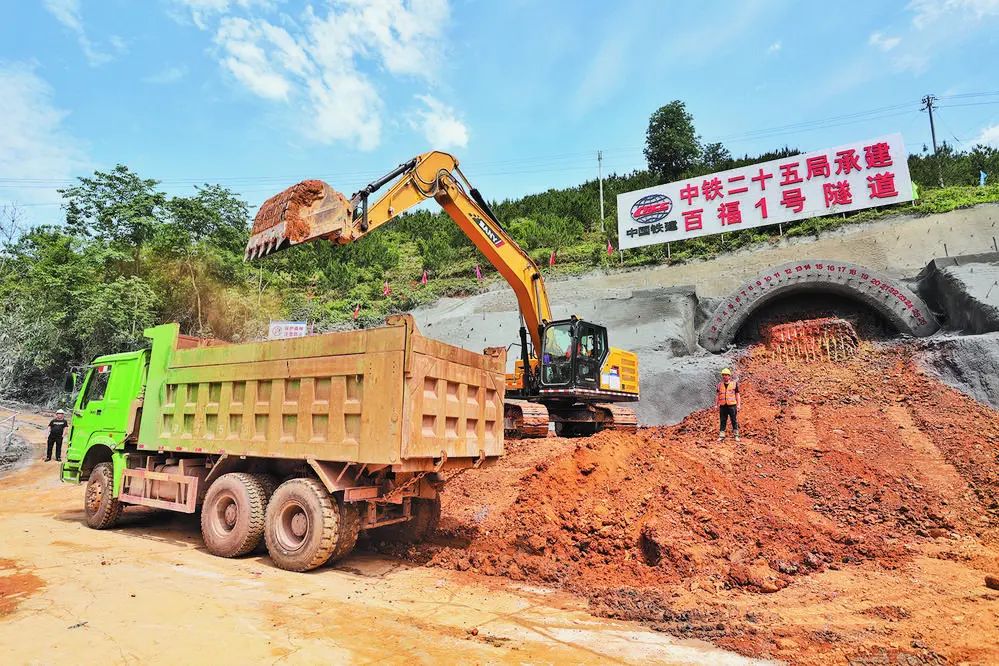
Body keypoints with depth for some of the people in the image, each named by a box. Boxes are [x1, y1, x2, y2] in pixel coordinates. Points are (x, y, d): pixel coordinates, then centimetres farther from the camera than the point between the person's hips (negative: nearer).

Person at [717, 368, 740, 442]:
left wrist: (739, 404, -1)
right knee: (722, 421, 4)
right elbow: (718, 395, 13)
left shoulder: (734, 383, 1)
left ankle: (736, 436, 13)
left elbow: (737, 395, 4)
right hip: (723, 406, 2)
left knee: (734, 420, 3)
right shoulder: (720, 384, 8)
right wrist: (717, 405, 11)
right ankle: (721, 436, 9)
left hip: (732, 405, -2)